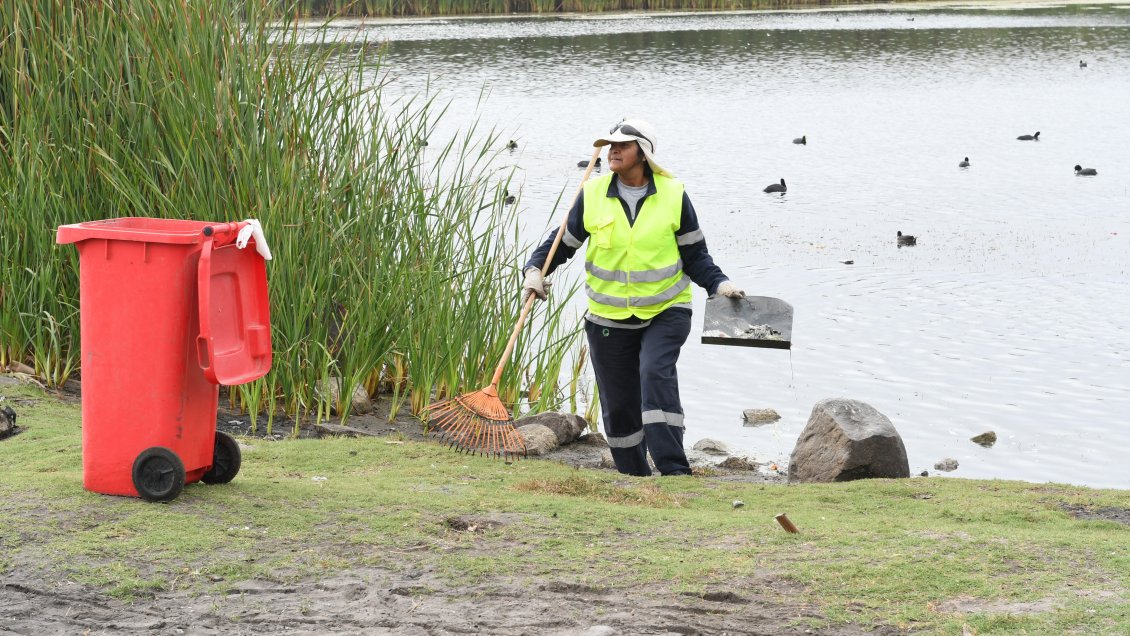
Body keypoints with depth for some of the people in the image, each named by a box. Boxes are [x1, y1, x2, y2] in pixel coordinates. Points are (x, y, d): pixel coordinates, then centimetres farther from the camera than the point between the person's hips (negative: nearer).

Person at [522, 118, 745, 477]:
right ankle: (634, 480, 24)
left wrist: (718, 284, -12)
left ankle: (673, 468, -27)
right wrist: (536, 271, -10)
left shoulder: (673, 195, -4)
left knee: (656, 373, -27)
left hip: (665, 312, -2)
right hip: (609, 318, 3)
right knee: (618, 405, 7)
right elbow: (563, 242, 7)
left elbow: (695, 255, 3)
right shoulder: (593, 195, -2)